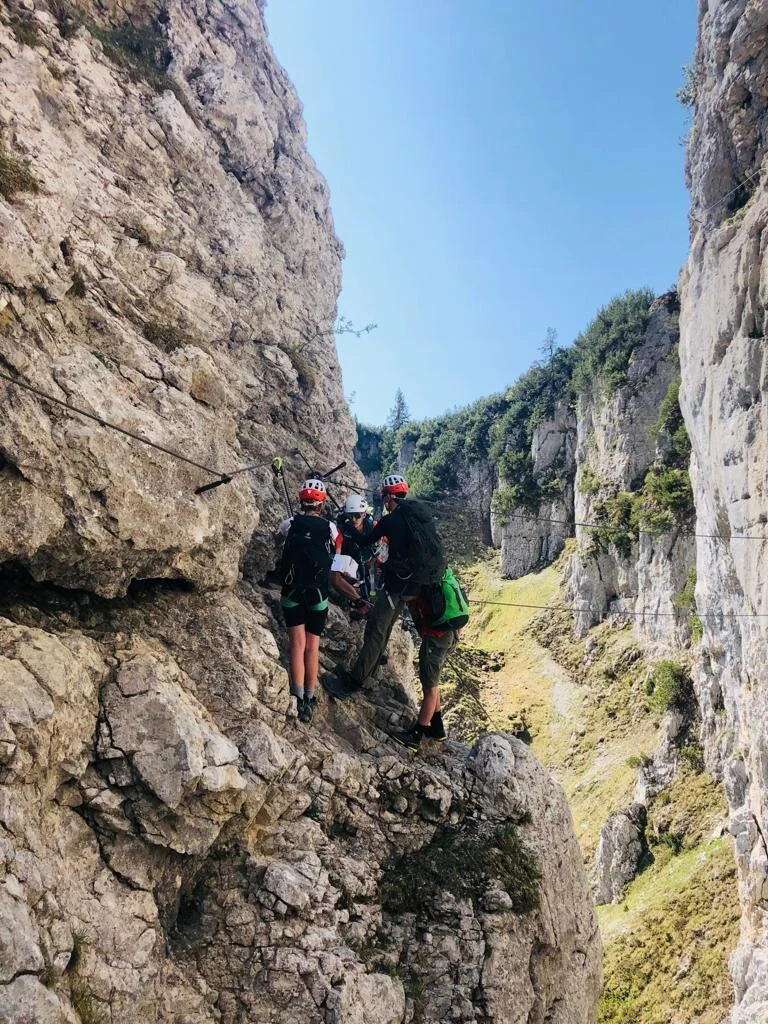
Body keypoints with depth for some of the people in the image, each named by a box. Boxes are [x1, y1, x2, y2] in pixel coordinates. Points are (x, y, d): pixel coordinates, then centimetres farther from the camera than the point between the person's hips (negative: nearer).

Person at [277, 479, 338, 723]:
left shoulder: (290, 524, 0)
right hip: (318, 594, 0)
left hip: (292, 592, 0)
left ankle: (298, 699, -11)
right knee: (312, 647, 8)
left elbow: (278, 535, 24)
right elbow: (336, 549, 18)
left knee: (297, 645, 1)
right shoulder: (329, 527, -1)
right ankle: (310, 700, 11)